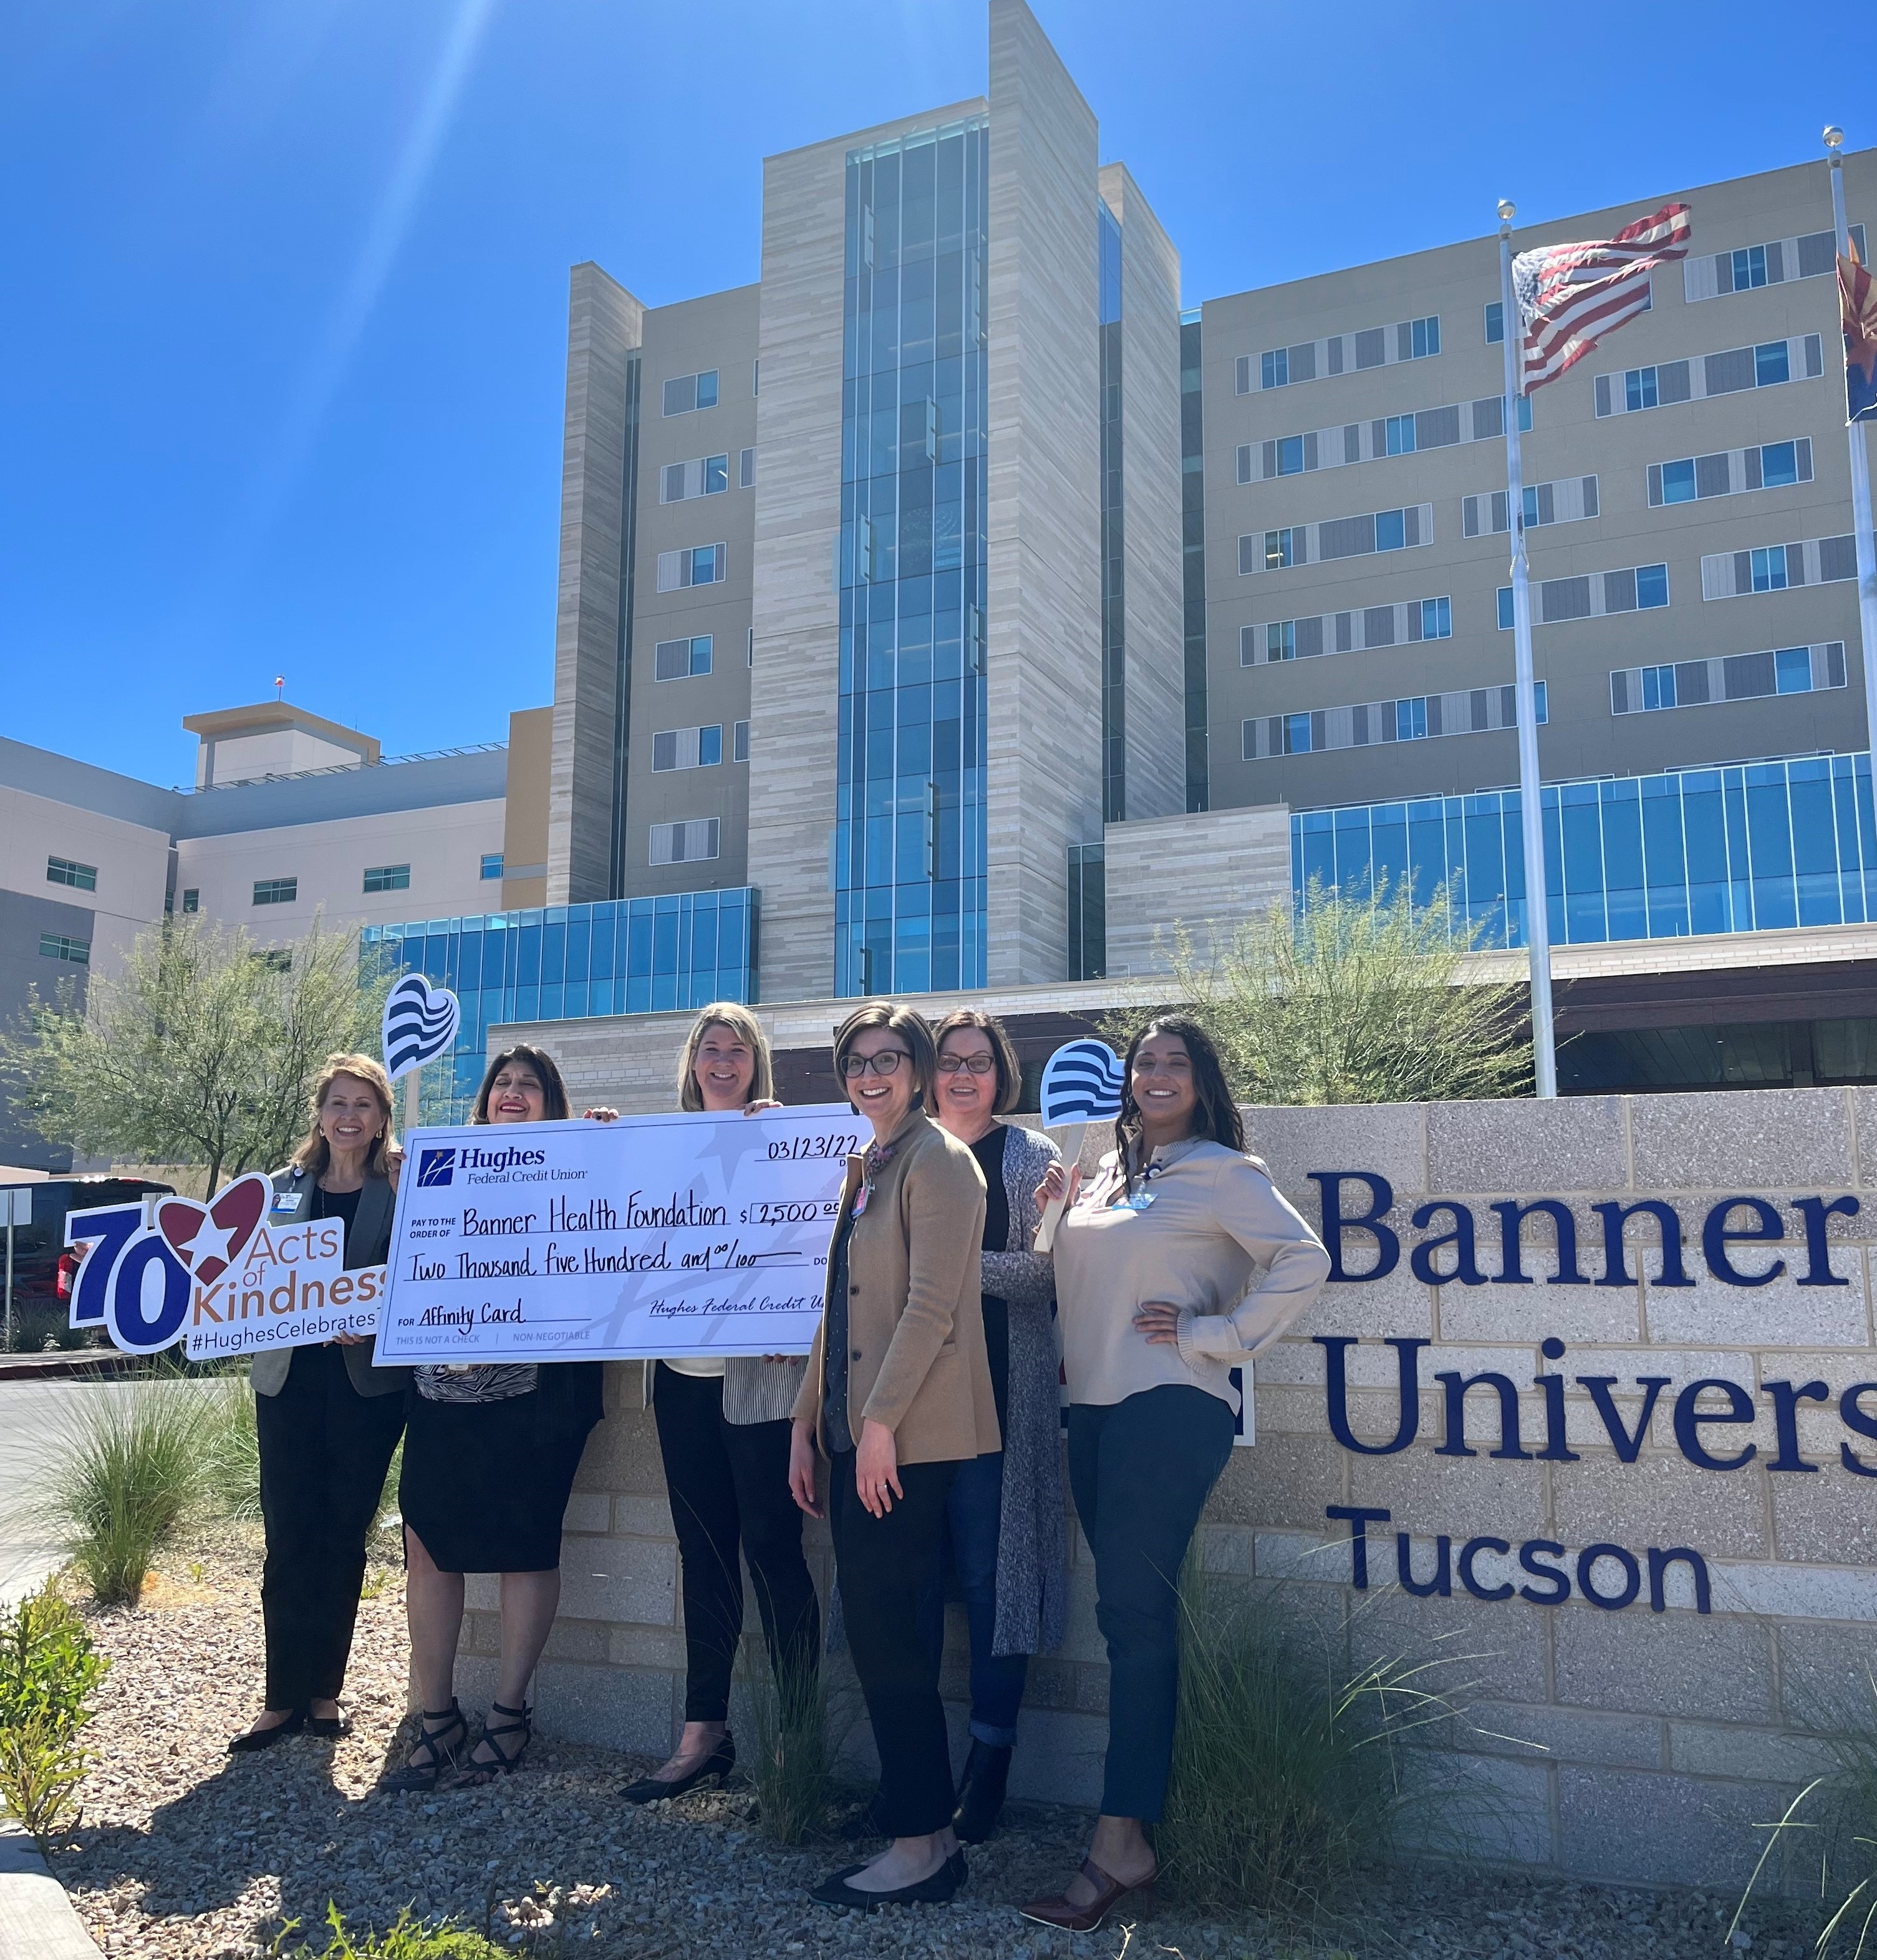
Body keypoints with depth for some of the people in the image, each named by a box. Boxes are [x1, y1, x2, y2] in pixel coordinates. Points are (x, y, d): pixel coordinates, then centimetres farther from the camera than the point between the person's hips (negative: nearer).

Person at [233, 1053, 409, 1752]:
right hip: (288, 1381, 2)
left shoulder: (404, 1190, -2)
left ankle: (324, 1691, 19)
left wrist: (375, 1326, -20)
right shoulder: (282, 1189, 9)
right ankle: (283, 1699, 13)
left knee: (343, 1537, 6)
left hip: (369, 1384, -2)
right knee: (289, 1540, 3)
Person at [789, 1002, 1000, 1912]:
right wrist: (807, 1424, 15)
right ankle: (909, 1819, 22)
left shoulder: (938, 1160, -9)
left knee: (887, 1633, -5)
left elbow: (932, 1305, -17)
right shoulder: (861, 1167, 17)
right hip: (854, 1433, 8)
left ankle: (923, 1843, 7)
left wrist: (881, 1421, -19)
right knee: (873, 1632, 11)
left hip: (909, 1438, -8)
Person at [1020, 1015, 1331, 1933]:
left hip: (1169, 1408, -7)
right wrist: (1051, 1213, 6)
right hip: (1095, 1407, 7)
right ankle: (1140, 1824, 20)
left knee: (1133, 1614, -7)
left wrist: (1212, 1336, -12)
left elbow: (1304, 1261, -13)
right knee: (1130, 1614, 10)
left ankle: (1119, 1845, -2)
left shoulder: (1222, 1172, -3)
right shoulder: (1110, 1170, 17)